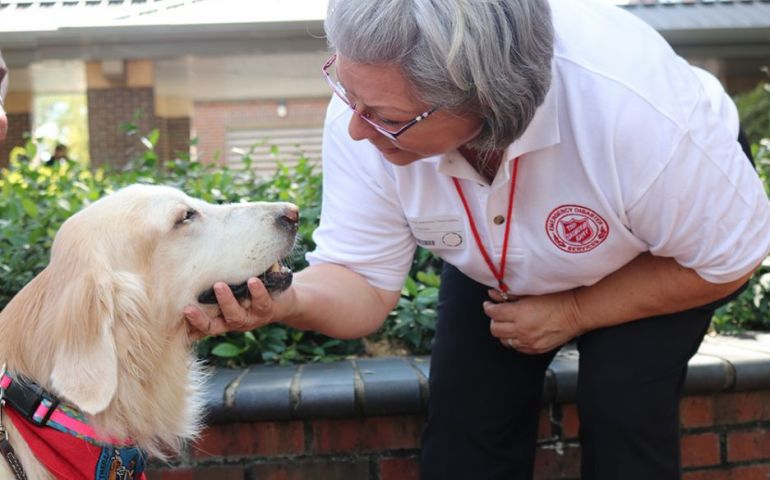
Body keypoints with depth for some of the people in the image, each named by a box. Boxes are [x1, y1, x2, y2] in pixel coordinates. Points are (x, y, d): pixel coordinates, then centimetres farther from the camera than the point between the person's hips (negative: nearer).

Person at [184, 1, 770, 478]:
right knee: (464, 406, -5)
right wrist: (289, 300, -46)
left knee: (623, 412, -17)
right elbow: (362, 281, -24)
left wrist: (573, 312, -24)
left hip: (658, 257, -2)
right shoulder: (371, 103, -32)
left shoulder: (632, 109, -41)